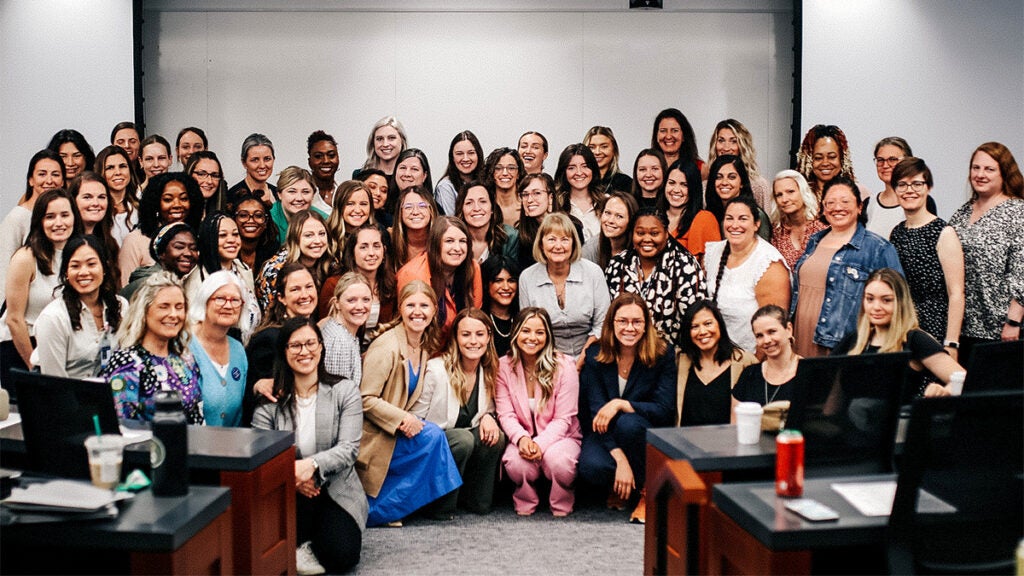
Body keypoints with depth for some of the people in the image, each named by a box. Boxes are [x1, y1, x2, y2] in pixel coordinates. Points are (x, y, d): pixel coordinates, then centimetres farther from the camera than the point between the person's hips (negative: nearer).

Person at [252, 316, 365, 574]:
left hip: (337, 492, -1)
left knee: (342, 554, -26)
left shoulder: (345, 391, 1)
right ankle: (298, 545, -8)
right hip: (289, 495, 1)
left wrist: (313, 464, -30)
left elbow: (349, 448, -10)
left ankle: (308, 545, 9)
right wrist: (290, 474, -30)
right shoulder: (269, 403, 3)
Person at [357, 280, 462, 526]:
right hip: (371, 440, -8)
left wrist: (409, 420, -4)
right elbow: (364, 400, -19)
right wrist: (402, 419, -25)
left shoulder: (424, 347, 8)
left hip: (395, 431, 8)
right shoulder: (386, 347, -18)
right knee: (432, 436, -20)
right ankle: (379, 510, -10)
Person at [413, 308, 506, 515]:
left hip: (467, 441, 5)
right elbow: (415, 419, -12)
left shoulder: (489, 372, -1)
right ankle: (443, 505, -15)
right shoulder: (436, 370, -17)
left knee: (497, 437, -24)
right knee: (464, 439, -34)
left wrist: (488, 417, -10)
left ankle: (474, 498, -3)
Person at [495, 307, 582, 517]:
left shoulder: (564, 366, -10)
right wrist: (521, 438, -28)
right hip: (522, 438, 1)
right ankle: (526, 500, 3)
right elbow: (506, 414, -8)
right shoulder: (504, 366, -4)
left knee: (557, 459, -35)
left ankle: (562, 504, -1)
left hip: (559, 436, -1)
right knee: (515, 462, -33)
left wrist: (540, 444, -27)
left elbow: (563, 418, -12)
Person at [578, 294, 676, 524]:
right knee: (592, 467, -32)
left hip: (648, 434, 0)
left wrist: (620, 404, -29)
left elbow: (665, 410, -15)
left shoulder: (663, 354, -10)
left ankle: (648, 491, -11)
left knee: (628, 423, -35)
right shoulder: (595, 355, -8)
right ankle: (620, 488, 4)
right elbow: (598, 413, -14)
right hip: (606, 435, 0)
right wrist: (620, 459, -26)